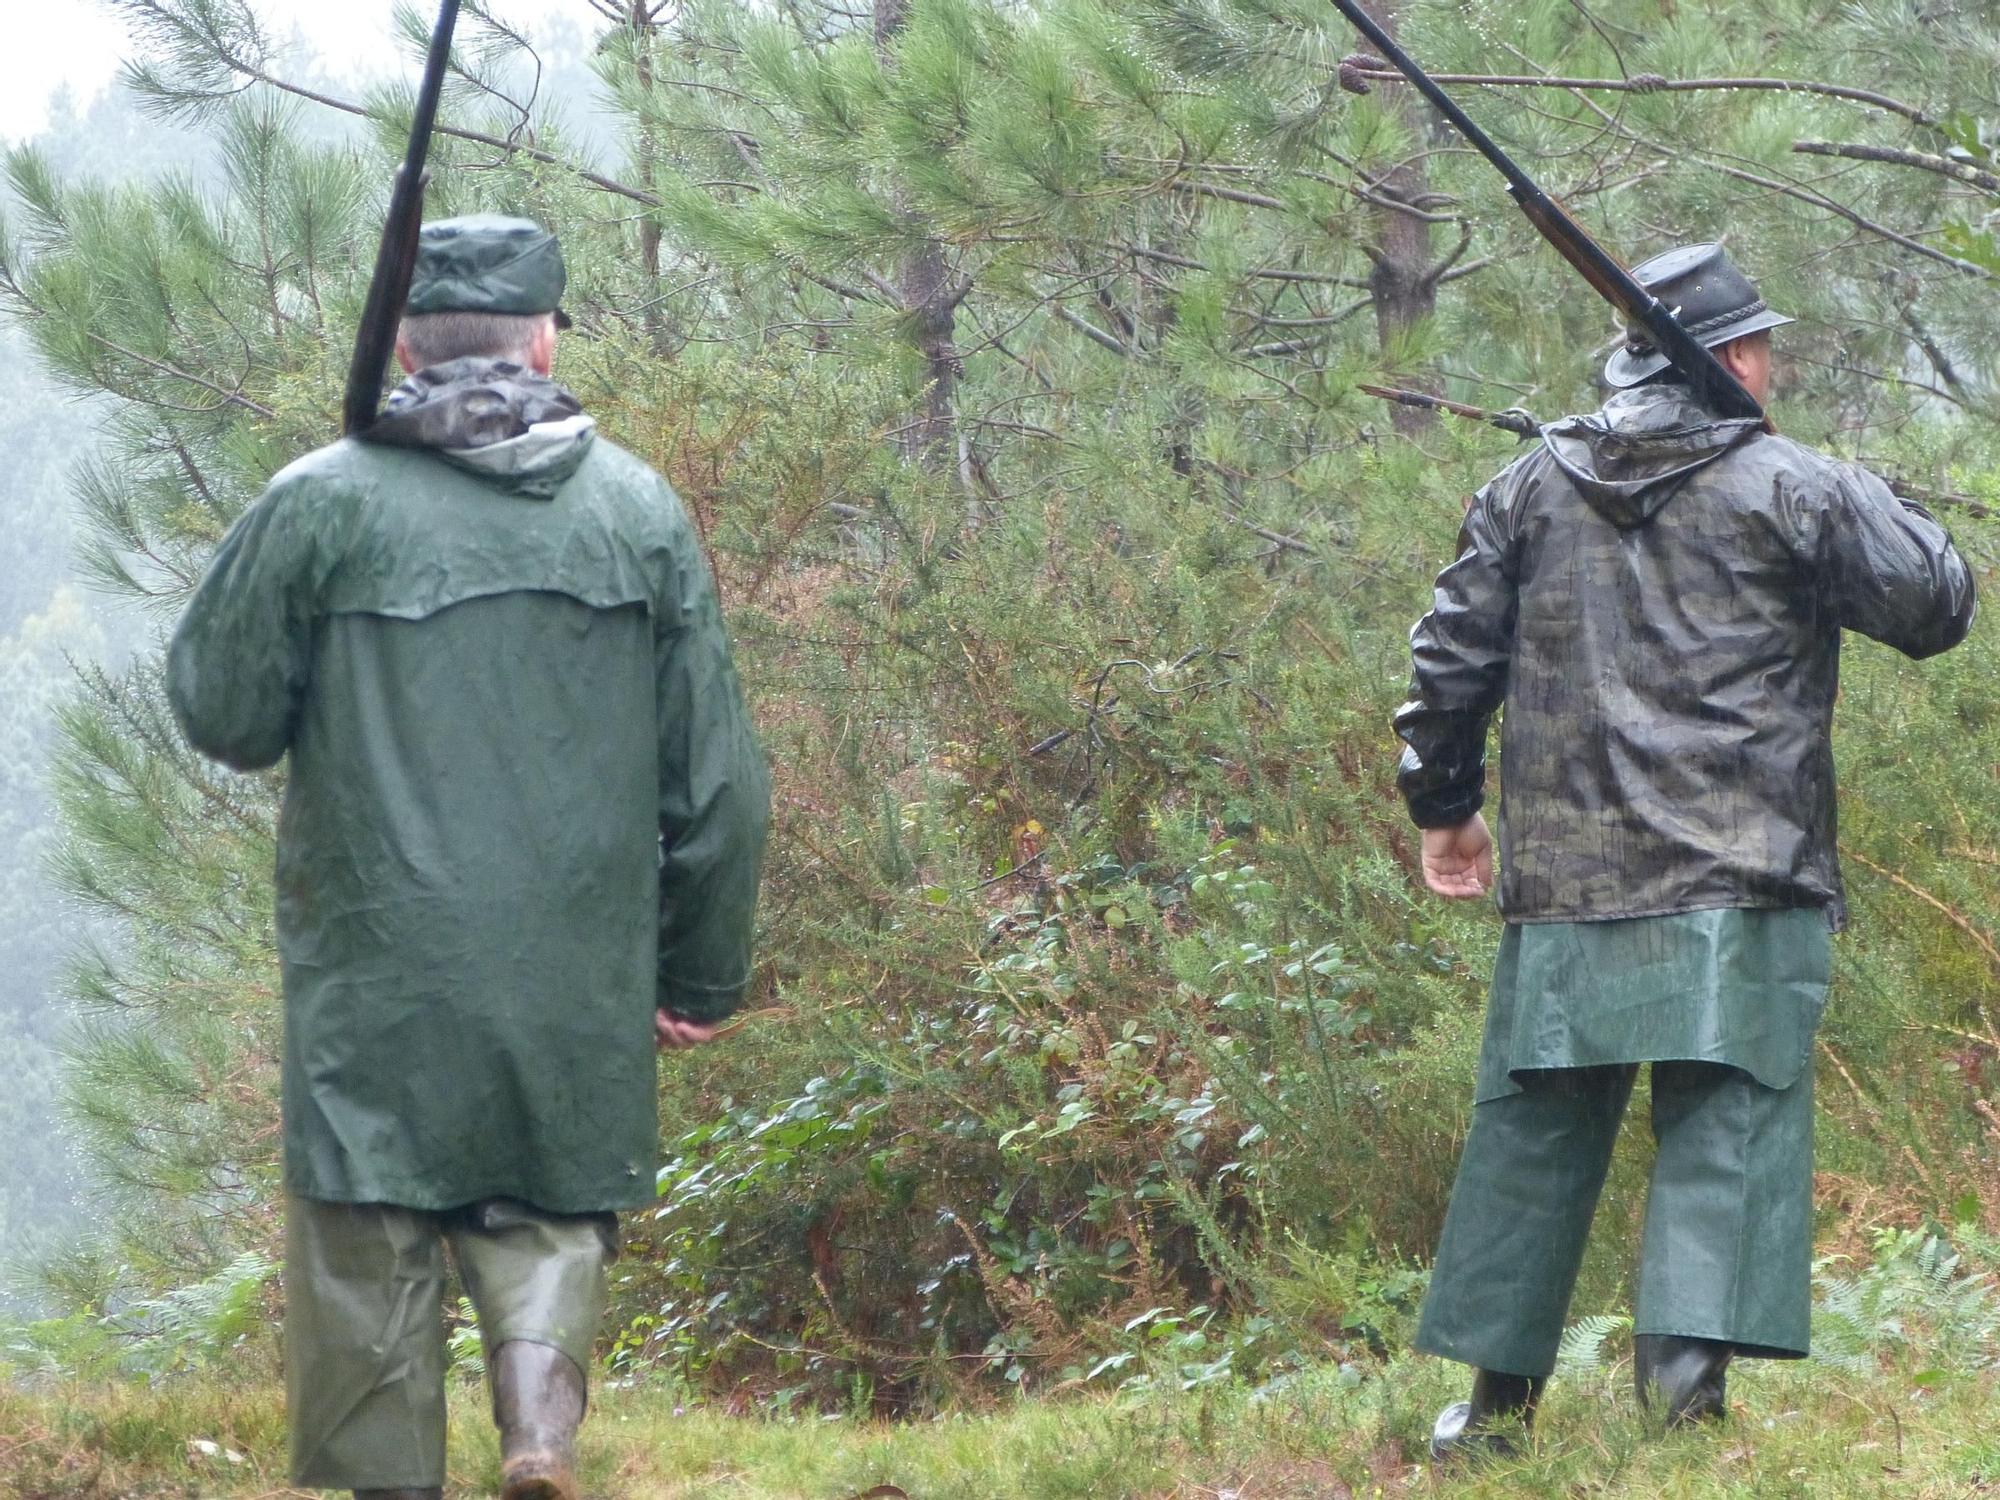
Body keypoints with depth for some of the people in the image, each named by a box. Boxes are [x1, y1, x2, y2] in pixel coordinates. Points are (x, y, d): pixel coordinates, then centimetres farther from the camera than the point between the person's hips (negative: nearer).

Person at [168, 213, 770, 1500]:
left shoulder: (322, 504, -5)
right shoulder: (641, 511, 3)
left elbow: (223, 715, 3)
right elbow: (719, 780, 6)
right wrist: (702, 977, 16)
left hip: (377, 979, -2)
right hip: (581, 991, 2)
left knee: (369, 1252, 6)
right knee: (554, 1215, 15)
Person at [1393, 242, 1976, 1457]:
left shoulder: (1533, 488, 9)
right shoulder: (1792, 491, -3)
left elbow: (1453, 660, 11)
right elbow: (1937, 607, 5)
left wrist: (1444, 806, 23)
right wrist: (1878, 503, 24)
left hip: (1565, 878, 4)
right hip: (1736, 889, -4)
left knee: (1534, 1129, 11)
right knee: (1726, 1127, -4)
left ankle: (1498, 1389, 15)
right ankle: (1687, 1375, -16)